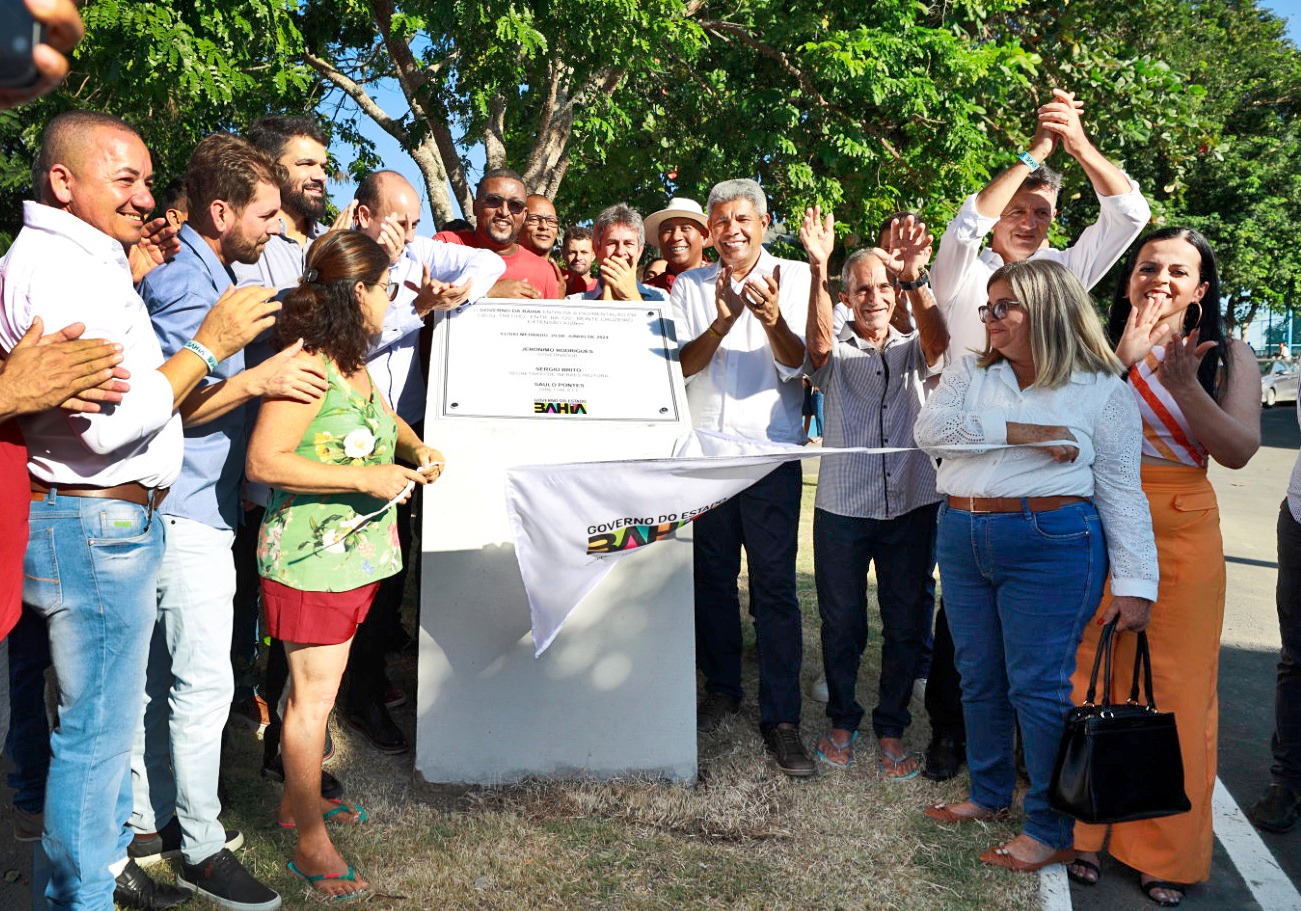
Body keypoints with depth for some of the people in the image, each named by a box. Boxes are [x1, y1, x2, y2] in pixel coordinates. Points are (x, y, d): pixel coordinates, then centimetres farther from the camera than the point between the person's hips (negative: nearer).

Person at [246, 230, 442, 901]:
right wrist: (364, 478, -22)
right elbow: (263, 461, -23)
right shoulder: (307, 366, -19)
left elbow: (384, 419, 30)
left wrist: (415, 450, 10)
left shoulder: (352, 363, 11)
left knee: (320, 684, 19)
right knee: (313, 694, 0)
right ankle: (310, 841, 13)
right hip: (309, 555, -9)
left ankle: (298, 800, 35)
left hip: (354, 550, 9)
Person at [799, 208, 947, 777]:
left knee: (906, 626, 8)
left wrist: (913, 279, -34)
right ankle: (842, 720, 29)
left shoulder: (913, 351, 8)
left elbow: (938, 342, -15)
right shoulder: (835, 353, 4)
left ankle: (891, 729, 24)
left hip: (911, 505, 1)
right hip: (842, 506, -1)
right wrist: (817, 270, -36)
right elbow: (818, 341, -19)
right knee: (841, 624, 9)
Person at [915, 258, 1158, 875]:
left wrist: (1135, 583, -9)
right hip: (962, 541, 5)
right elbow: (930, 428, -9)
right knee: (979, 680, 15)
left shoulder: (1101, 391, -1)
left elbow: (1121, 493, -2)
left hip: (1051, 546, -5)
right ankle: (989, 794, 34)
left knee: (1040, 687, -1)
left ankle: (1052, 831, 14)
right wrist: (1023, 433, -15)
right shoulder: (970, 375, 10)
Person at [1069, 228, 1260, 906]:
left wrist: (1182, 382, -19)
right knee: (1092, 683, 6)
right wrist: (1124, 358, -20)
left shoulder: (1228, 358, 5)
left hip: (1184, 540, 0)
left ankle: (1165, 850, 21)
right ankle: (1085, 830, 23)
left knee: (1177, 693, 4)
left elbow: (1238, 450, -7)